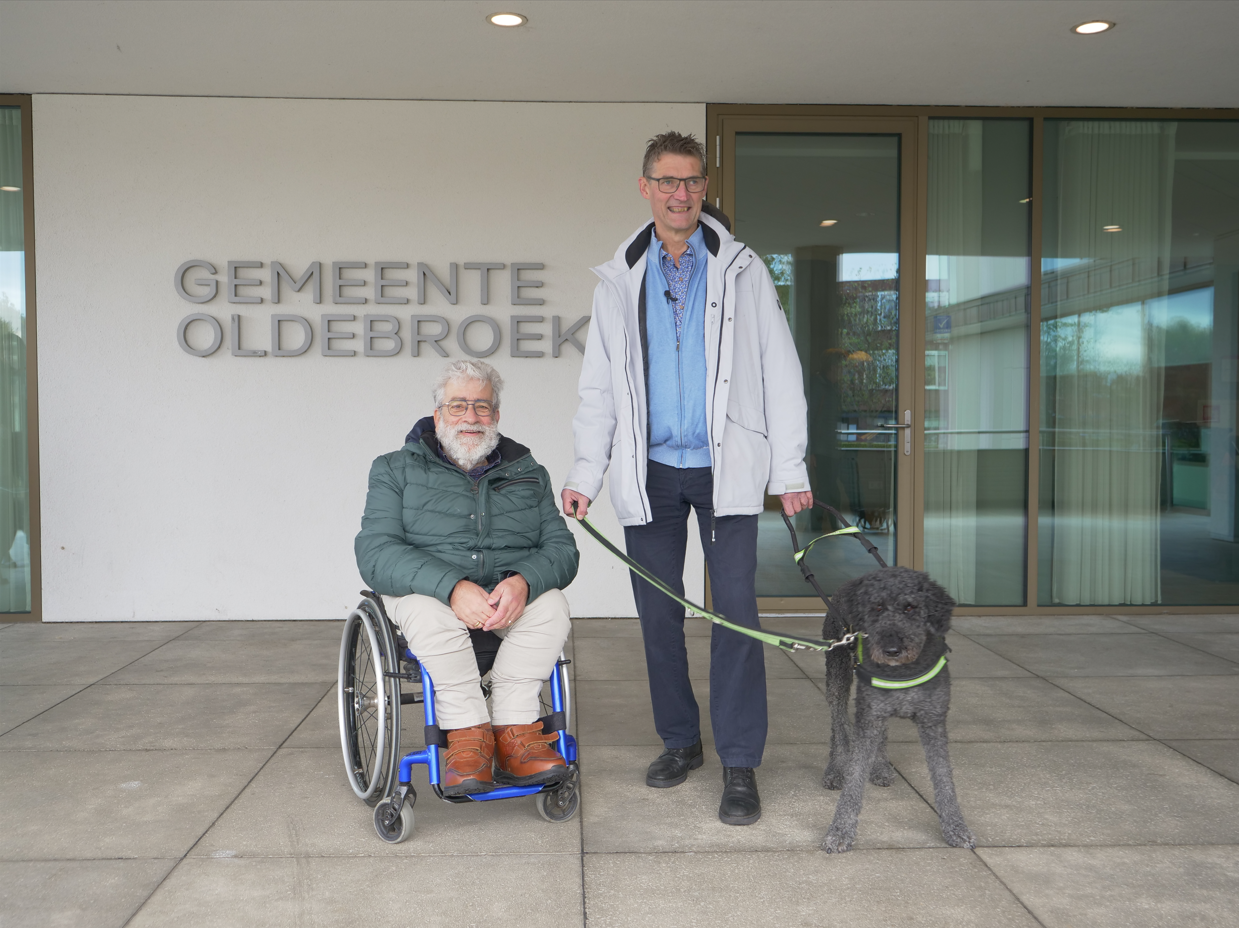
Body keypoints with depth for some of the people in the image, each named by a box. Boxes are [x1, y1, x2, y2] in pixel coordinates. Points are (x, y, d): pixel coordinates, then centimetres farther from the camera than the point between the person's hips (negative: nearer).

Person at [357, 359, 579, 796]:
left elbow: (561, 547, 2)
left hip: (513, 595, 2)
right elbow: (375, 553, -9)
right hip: (427, 592, -2)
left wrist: (524, 582, -23)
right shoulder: (397, 469, 6)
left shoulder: (528, 472, 14)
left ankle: (513, 731, -26)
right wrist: (453, 587, -27)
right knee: (428, 611, -35)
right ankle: (469, 733, -27)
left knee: (551, 603, -29)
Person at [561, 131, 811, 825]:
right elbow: (600, 385, 10)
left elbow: (779, 371, 3)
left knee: (737, 610, -7)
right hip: (650, 470, 3)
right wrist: (587, 472, 0)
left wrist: (790, 467, -3)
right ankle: (680, 740, 24)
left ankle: (740, 764, 2)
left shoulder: (742, 270, 4)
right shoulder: (620, 280, 9)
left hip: (727, 467, -2)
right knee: (658, 613, 7)